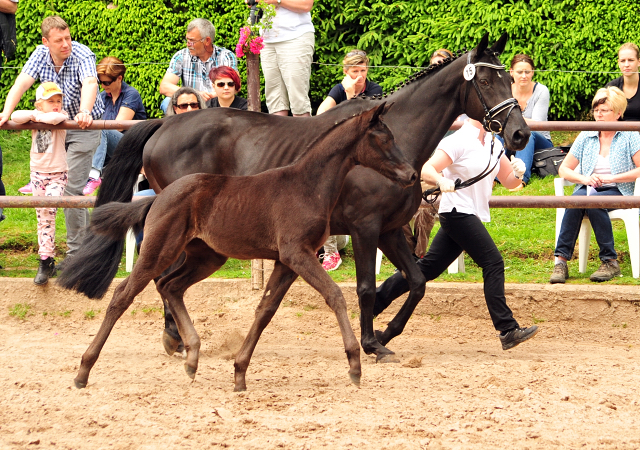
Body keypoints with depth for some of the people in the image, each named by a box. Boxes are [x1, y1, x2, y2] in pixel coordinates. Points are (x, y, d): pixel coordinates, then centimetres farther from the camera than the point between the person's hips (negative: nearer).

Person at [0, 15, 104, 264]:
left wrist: (85, 112, -62)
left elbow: (89, 83, -42)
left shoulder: (82, 55, -23)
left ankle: (76, 254, -6)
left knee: (72, 188, -12)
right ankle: (90, 235, 30)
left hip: (83, 127, -6)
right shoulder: (41, 54, -8)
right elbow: (23, 82, -19)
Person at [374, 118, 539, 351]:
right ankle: (507, 330, -15)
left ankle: (375, 303, 19)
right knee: (493, 263, -14)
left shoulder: (493, 145, 12)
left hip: (471, 217, 8)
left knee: (429, 267, 11)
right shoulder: (457, 142, -11)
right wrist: (441, 181, -39)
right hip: (457, 212, -8)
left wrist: (517, 172, -7)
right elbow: (426, 170, -18)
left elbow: (509, 182, 16)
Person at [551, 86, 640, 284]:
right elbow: (563, 169, 13)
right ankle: (561, 261, -37)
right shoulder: (586, 136, 13)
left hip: (618, 193, -3)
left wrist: (611, 178, -15)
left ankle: (610, 262, -28)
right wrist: (584, 178, -7)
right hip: (588, 189, 3)